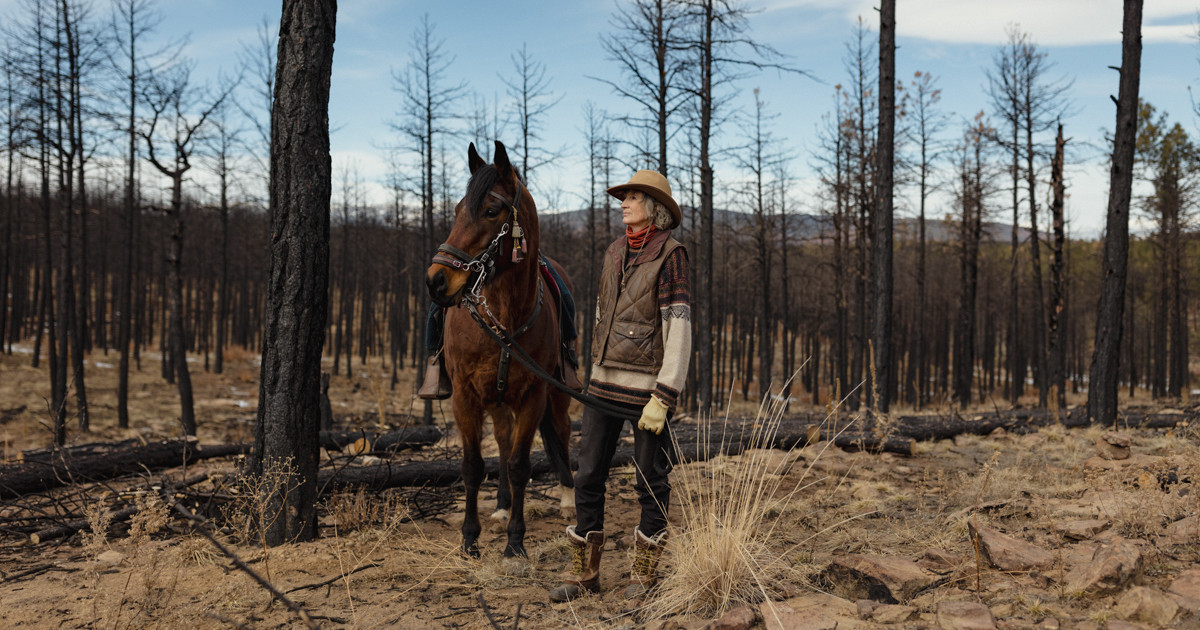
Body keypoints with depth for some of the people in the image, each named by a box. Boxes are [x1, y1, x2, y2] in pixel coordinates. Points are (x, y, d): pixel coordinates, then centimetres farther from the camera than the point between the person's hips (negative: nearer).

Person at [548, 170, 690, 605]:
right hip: (605, 381, 6)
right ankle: (584, 573, 20)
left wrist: (662, 399, -21)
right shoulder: (615, 252, 8)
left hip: (648, 386, -6)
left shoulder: (670, 256, -12)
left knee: (651, 482, 7)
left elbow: (679, 332, -17)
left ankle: (644, 573, 23)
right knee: (588, 477, 7)